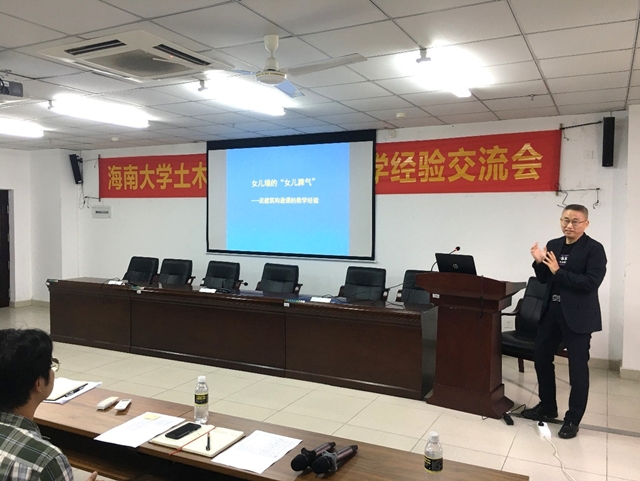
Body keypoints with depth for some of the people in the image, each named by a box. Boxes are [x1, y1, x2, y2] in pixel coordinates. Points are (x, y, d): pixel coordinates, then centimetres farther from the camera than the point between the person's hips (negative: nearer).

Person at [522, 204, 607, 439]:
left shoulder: (594, 249, -9)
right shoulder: (553, 245, 8)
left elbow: (591, 282, -20)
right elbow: (544, 279, 10)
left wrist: (559, 271, -21)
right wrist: (539, 263, -9)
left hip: (578, 315, -6)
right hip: (552, 312, 6)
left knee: (577, 367, 3)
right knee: (541, 357, 13)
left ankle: (573, 419, 17)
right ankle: (547, 407, 30)